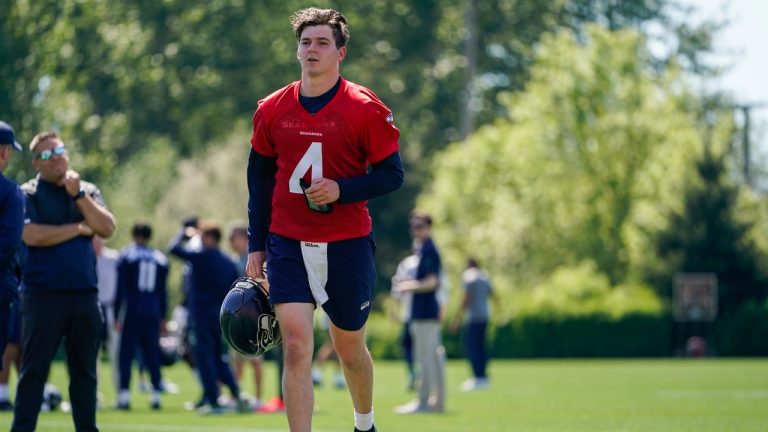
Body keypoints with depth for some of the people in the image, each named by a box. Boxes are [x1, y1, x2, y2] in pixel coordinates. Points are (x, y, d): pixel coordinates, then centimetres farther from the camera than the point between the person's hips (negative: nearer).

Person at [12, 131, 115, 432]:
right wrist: (79, 229, -7)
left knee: (85, 370, 7)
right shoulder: (27, 194, 2)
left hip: (85, 294, 4)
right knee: (34, 369, -5)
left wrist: (77, 194, -7)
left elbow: (107, 228, 1)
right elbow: (32, 236, -14)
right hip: (43, 293, -4)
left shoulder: (88, 191, 15)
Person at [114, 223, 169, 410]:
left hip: (132, 311, -3)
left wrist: (117, 315, 0)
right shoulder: (160, 258, 10)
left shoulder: (126, 256, -1)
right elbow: (163, 291, 14)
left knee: (126, 353, -1)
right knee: (152, 353, 8)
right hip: (152, 314, 3)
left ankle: (124, 395, -7)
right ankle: (156, 393, 5)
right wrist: (162, 317, 18)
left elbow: (121, 288, -2)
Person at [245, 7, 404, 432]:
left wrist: (341, 189, -21)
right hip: (287, 244, 1)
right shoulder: (271, 110, 3)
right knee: (296, 348, -13)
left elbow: (391, 174, -5)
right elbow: (259, 180, 12)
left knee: (350, 349, 13)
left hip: (347, 245, -1)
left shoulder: (366, 110, -7)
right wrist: (256, 246, 9)